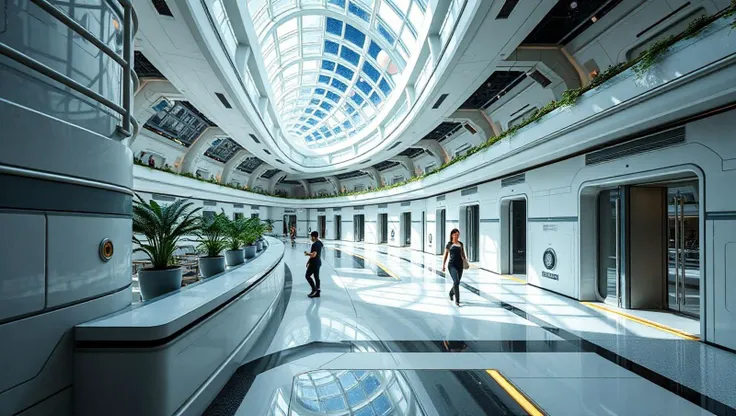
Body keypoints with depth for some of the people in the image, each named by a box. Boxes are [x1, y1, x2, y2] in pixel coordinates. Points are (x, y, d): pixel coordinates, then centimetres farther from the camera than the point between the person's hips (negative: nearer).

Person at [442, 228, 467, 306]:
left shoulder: (461, 244, 12)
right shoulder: (449, 244, 2)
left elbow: (463, 254, 18)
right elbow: (445, 256, 7)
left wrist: (465, 259, -2)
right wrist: (443, 265, 2)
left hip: (460, 265, 4)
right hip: (452, 265, -4)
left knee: (457, 282, 11)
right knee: (456, 282, -18)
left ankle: (451, 293, 42)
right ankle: (457, 300, -9)